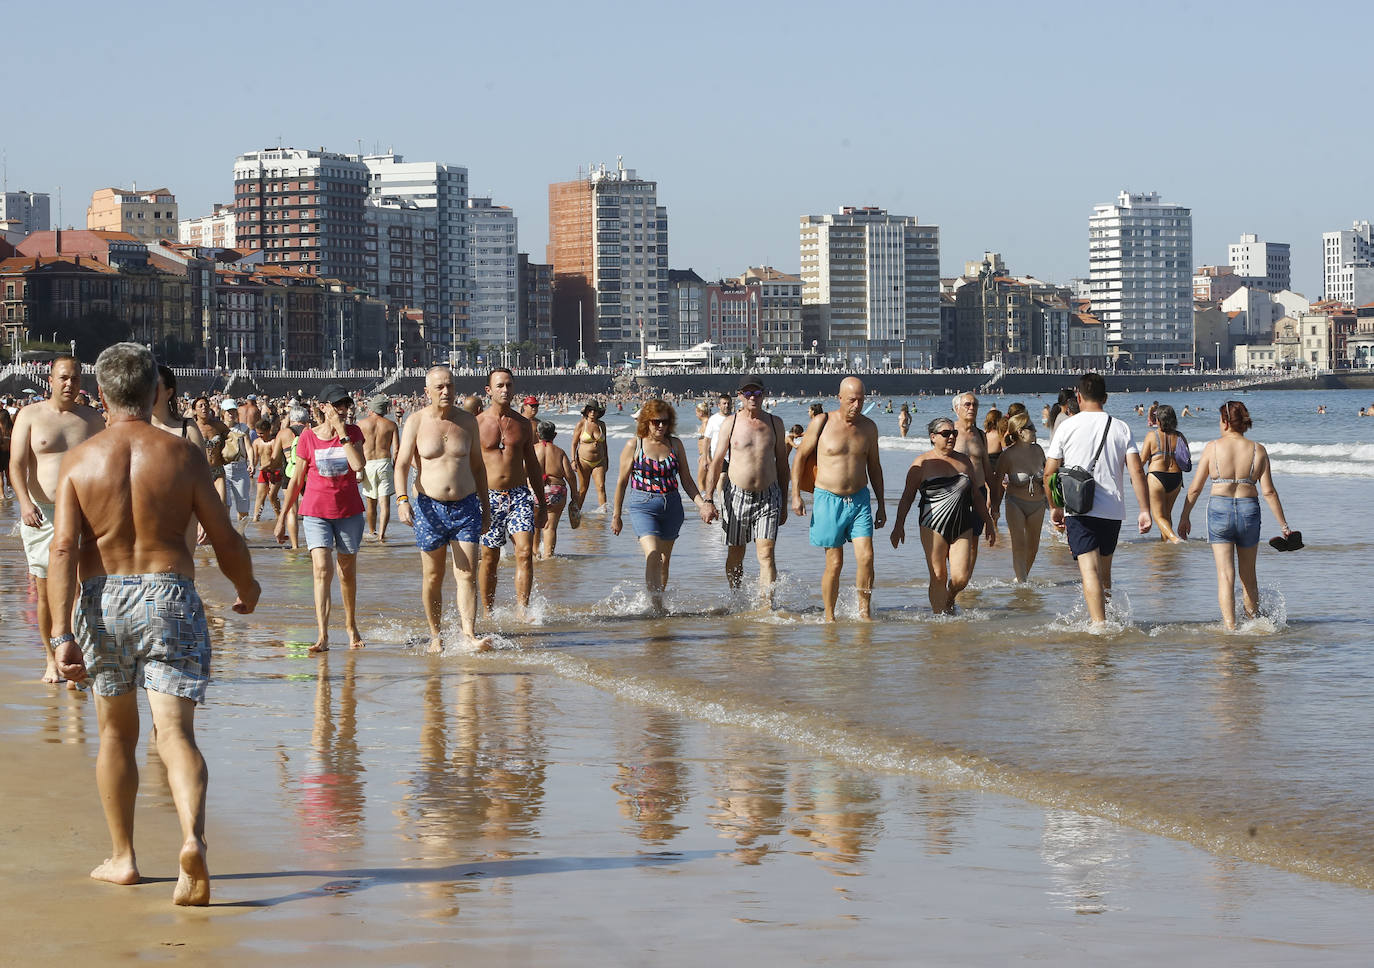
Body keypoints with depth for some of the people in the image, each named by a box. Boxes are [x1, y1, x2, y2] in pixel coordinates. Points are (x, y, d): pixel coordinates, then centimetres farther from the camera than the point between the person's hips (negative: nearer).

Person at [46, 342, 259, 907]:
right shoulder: (182, 456, -2)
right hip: (170, 596, -1)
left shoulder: (80, 460, -1)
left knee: (116, 732, 19)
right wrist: (248, 590, 21)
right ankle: (193, 839, -32)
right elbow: (225, 539, 1)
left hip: (103, 601, 1)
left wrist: (63, 635, -11)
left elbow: (64, 549, -9)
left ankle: (122, 858, 27)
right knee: (176, 733, -7)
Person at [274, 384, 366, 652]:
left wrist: (342, 432, -17)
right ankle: (322, 637, -21)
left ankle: (351, 625, 33)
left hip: (349, 510, 2)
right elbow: (297, 480, 5)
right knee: (322, 569, -16)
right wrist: (282, 518, 6)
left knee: (348, 570, 12)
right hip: (316, 510, -2)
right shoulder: (308, 437, -2)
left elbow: (358, 464, -18)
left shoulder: (353, 432, 0)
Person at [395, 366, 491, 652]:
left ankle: (469, 636, -15)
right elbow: (402, 464, -8)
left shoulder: (468, 421, 6)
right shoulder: (416, 422, -2)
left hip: (466, 505, 1)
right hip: (430, 507, -1)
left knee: (467, 574, -9)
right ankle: (435, 635, 18)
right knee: (433, 577, 6)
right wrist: (402, 499, -23)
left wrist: (485, 506, 15)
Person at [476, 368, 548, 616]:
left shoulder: (523, 424, 9)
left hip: (520, 495, 2)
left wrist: (541, 503, 17)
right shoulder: (477, 424, -2)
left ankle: (522, 611, -15)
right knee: (490, 558, 4)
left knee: (525, 552, -13)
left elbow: (532, 465, 17)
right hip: (490, 496, -2)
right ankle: (488, 613, 18)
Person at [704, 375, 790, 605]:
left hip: (768, 497, 0)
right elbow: (716, 463, 2)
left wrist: (783, 502, 12)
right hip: (736, 496, 0)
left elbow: (782, 463, 13)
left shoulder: (774, 423, 6)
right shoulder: (730, 424, 1)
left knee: (766, 555, -11)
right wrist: (708, 499, -7)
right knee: (735, 555, 8)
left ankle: (767, 606, -16)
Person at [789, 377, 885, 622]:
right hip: (829, 499, -3)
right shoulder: (822, 422, -6)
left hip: (860, 499, 3)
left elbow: (874, 466, 16)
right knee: (834, 563, -2)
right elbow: (800, 457, 3)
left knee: (866, 557, -11)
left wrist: (881, 505, 15)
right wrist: (795, 495, -3)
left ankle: (864, 613, 0)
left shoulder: (868, 427, 5)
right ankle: (829, 617, 11)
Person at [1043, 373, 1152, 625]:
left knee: (1090, 571, -10)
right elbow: (1136, 472, -3)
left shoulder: (1067, 426, 0)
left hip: (1080, 509, -3)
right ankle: (1102, 616, 28)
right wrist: (1145, 510, -1)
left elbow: (1049, 473, 2)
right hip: (1113, 510, 3)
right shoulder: (1121, 428, 5)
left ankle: (1099, 624, -22)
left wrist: (1055, 507, 16)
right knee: (1104, 571, 20)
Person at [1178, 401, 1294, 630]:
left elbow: (1195, 488, 0)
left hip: (1219, 509, -2)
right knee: (1248, 575, 18)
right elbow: (1268, 492, -2)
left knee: (1225, 575, -2)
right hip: (1249, 511, 2)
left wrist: (1185, 517, 12)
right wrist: (1284, 525, 4)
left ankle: (1229, 626, -13)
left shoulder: (1213, 447, -3)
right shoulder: (1258, 451, 0)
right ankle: (1254, 621, 30)